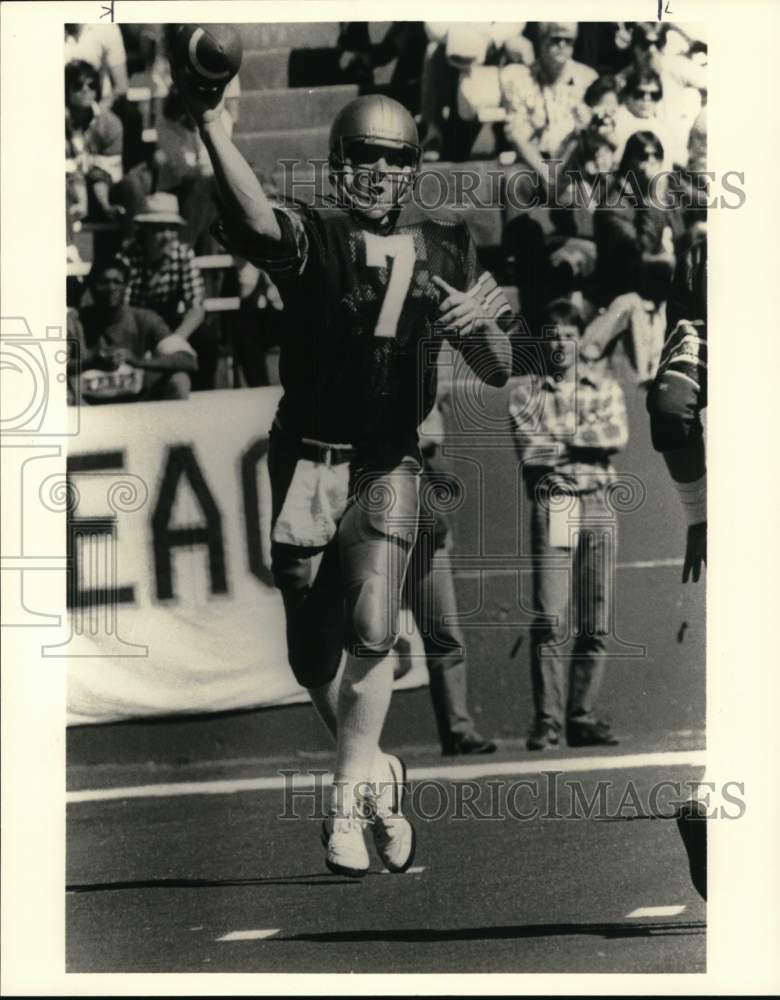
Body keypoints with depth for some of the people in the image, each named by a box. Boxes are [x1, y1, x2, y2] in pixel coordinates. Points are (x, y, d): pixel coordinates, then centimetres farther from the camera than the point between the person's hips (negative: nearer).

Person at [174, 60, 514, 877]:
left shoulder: (442, 252, 7)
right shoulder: (312, 238, -3)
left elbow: (498, 374, 10)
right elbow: (256, 220, -29)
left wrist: (480, 326, -14)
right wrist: (209, 122, -45)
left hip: (389, 466, 1)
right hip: (308, 462, 0)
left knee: (371, 628, -19)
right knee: (314, 653, 6)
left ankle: (349, 797, -8)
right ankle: (375, 773, 29)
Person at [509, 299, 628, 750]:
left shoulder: (603, 383, 14)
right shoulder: (525, 392, 9)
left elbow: (619, 435, -3)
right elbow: (530, 451, -5)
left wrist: (560, 440, -5)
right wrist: (588, 440, -3)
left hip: (599, 505, 2)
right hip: (553, 506, -2)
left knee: (595, 624, 1)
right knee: (549, 621, -11)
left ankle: (583, 717, 7)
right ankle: (547, 720, -9)